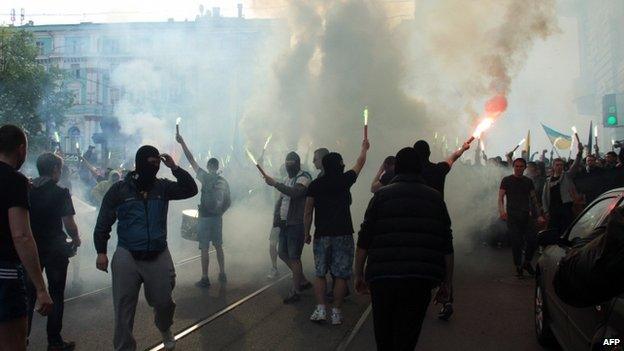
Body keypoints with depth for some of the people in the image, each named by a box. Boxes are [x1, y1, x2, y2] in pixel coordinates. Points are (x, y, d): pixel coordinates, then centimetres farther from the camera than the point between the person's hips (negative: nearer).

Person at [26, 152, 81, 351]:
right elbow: (69, 224, -14)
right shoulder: (60, 193, -12)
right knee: (56, 295, 6)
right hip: (55, 250, -4)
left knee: (28, 294, 13)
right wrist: (76, 240, 4)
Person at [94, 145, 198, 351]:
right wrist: (101, 252, -7)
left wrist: (174, 168, -11)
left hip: (158, 256, 2)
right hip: (127, 257, -2)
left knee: (163, 301, 8)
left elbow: (191, 189, -3)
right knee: (124, 308, 0)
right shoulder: (119, 190, -2)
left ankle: (165, 329, 41)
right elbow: (103, 222, 0)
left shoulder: (162, 187, 5)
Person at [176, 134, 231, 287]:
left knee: (204, 249, -1)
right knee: (218, 247, 16)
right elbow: (228, 203, 8)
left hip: (205, 217, -5)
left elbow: (191, 160, -9)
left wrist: (182, 143, -6)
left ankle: (205, 279, 2)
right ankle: (222, 274, 23)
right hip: (218, 218, 5)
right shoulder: (224, 182, 5)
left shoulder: (206, 178, -9)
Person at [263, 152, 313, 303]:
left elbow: (294, 192, -28)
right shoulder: (287, 180, 18)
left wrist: (275, 183, -27)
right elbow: (280, 200, 19)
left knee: (294, 257, -5)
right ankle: (303, 281, 28)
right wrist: (276, 218, 4)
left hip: (296, 224, -9)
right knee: (282, 253, 13)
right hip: (285, 223, 9)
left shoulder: (304, 177, -10)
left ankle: (295, 291, 4)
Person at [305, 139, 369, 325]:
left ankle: (321, 309, 2)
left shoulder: (315, 185, 2)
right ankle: (336, 312, 4)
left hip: (322, 235, 2)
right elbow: (360, 163, 18)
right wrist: (364, 148, 36)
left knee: (320, 274, 11)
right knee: (340, 275, 3)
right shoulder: (345, 180, -1)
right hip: (343, 234, -2)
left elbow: (308, 212, 2)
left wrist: (307, 233, 13)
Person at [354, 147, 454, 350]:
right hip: (421, 279, 0)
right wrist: (447, 282, 15)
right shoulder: (435, 198, 10)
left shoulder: (382, 195, 5)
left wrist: (359, 274, 10)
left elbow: (364, 240, 2)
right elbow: (447, 247, 9)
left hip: (382, 276, 0)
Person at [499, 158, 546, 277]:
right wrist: (501, 211, -20)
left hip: (527, 216, 3)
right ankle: (518, 267, 10)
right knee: (516, 243, -4)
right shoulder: (506, 180, 4)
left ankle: (527, 263, 19)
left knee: (533, 241, -4)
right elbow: (500, 198, -2)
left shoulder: (528, 181, 15)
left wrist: (539, 215, 9)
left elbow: (534, 199, 17)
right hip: (512, 217, -3)